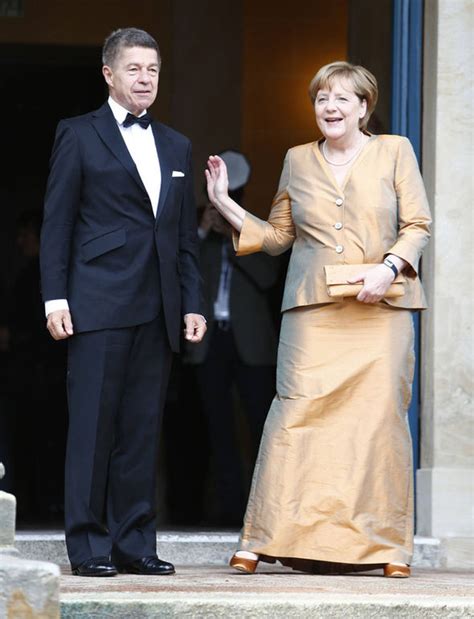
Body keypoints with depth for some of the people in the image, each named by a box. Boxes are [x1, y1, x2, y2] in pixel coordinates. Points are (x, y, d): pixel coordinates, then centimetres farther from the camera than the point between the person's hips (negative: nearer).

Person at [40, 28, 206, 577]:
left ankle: (135, 543, 9)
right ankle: (88, 546, -1)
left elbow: (186, 236, 18)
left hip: (157, 310, 5)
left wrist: (191, 303, 10)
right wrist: (55, 297, -8)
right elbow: (57, 222, 0)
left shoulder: (176, 147, 19)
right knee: (93, 425, -4)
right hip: (99, 304, -5)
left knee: (142, 429, 5)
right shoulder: (79, 135, 4)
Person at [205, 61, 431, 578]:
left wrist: (388, 267, -11)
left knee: (381, 415, -5)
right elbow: (277, 236, 18)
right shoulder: (298, 161, 15)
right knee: (297, 414, -8)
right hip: (314, 311, 1)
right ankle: (263, 541, -7)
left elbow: (418, 224, 4)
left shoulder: (394, 151, 9)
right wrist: (224, 205, 9)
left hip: (380, 309, -1)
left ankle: (387, 546, 2)